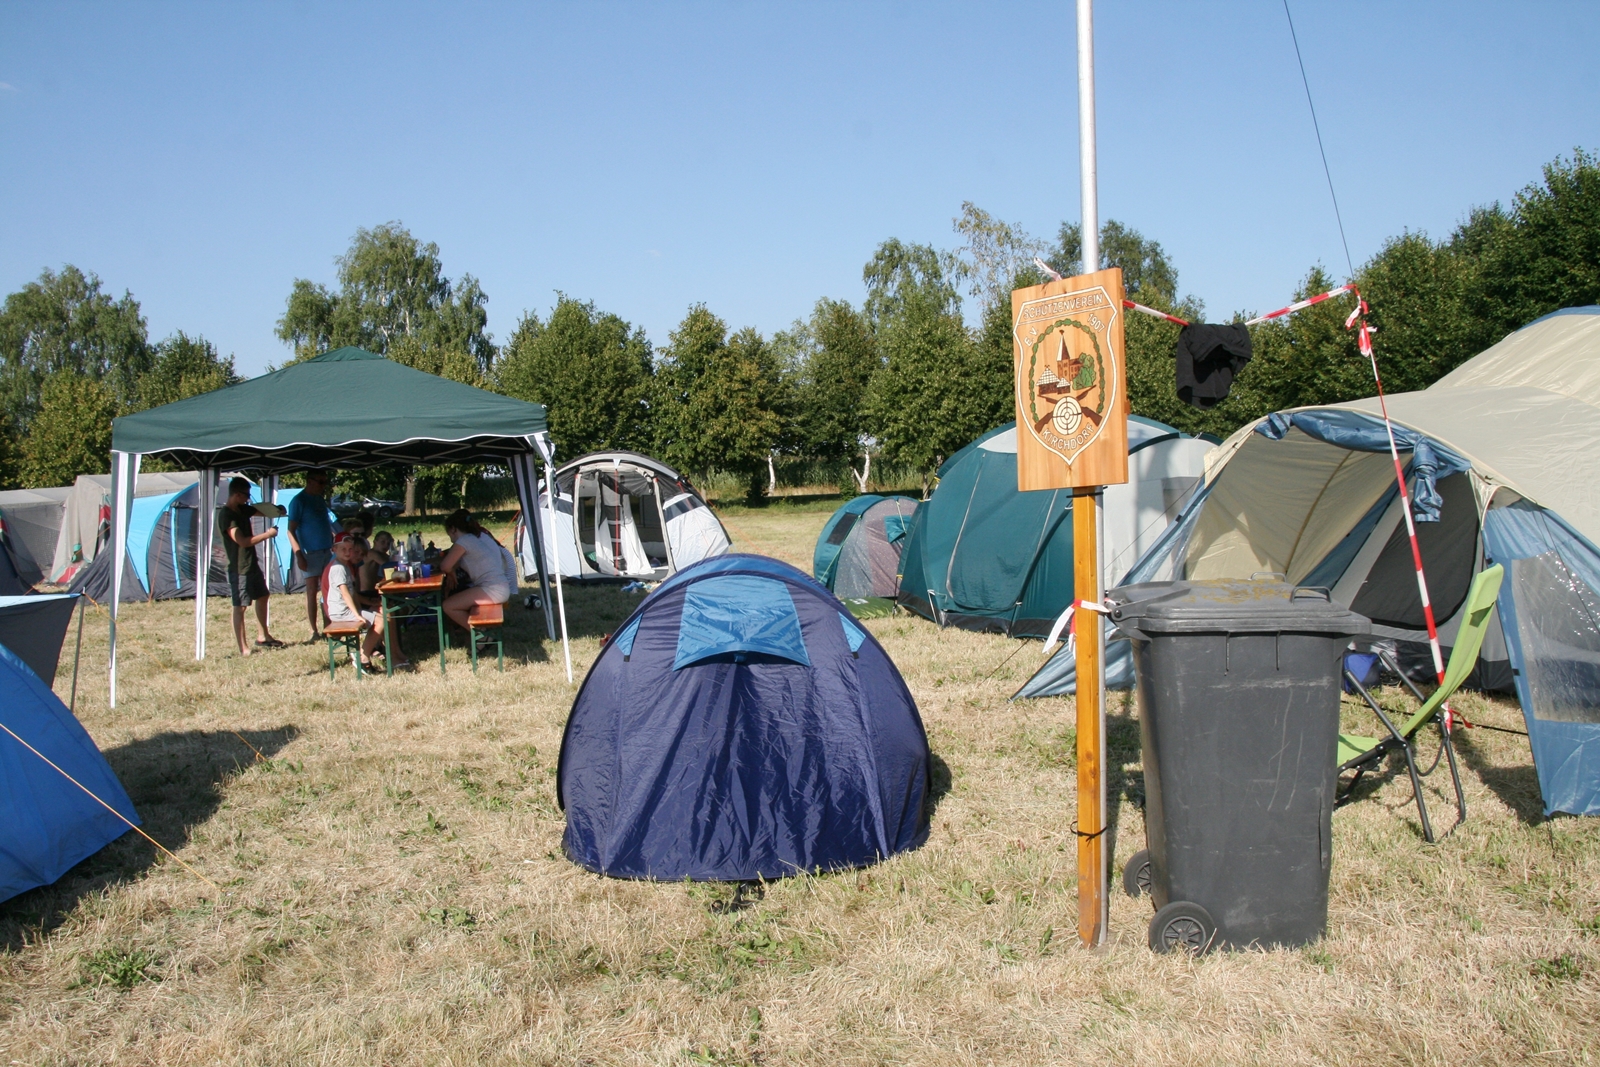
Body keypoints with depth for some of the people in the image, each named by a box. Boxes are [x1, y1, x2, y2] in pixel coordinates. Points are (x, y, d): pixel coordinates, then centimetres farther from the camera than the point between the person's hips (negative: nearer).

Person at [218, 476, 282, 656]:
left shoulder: (242, 509, 8)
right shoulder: (225, 515, -19)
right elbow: (242, 541, -24)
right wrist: (267, 534, -18)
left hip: (252, 563, 10)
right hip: (239, 568, -10)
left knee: (262, 597, 21)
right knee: (240, 607, -5)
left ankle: (262, 637, 33)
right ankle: (243, 648, -2)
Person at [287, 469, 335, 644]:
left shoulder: (320, 499, 13)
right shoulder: (299, 501, -8)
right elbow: (291, 531, -11)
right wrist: (299, 555, -18)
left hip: (326, 550, 7)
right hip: (311, 552, -7)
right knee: (312, 591, -3)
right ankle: (314, 631, 1)